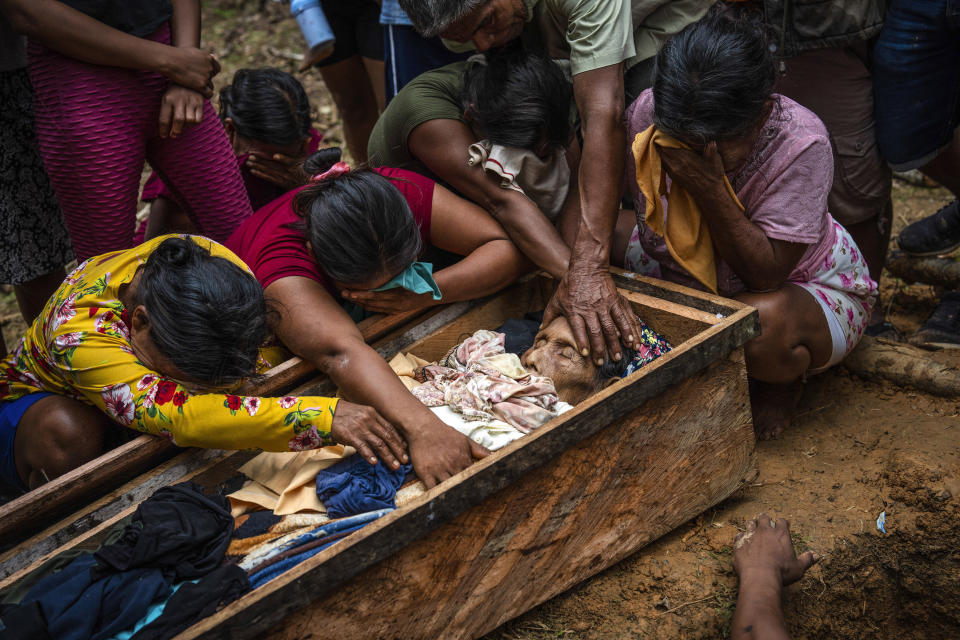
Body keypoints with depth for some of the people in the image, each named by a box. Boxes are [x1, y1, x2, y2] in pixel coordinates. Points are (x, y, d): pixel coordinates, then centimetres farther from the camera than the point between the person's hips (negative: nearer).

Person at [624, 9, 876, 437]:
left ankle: (780, 385, 2)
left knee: (767, 326, -38)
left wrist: (711, 189, -43)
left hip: (804, 286, -5)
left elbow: (765, 275, -32)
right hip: (692, 282, 5)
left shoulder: (801, 143, -33)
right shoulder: (646, 114, -24)